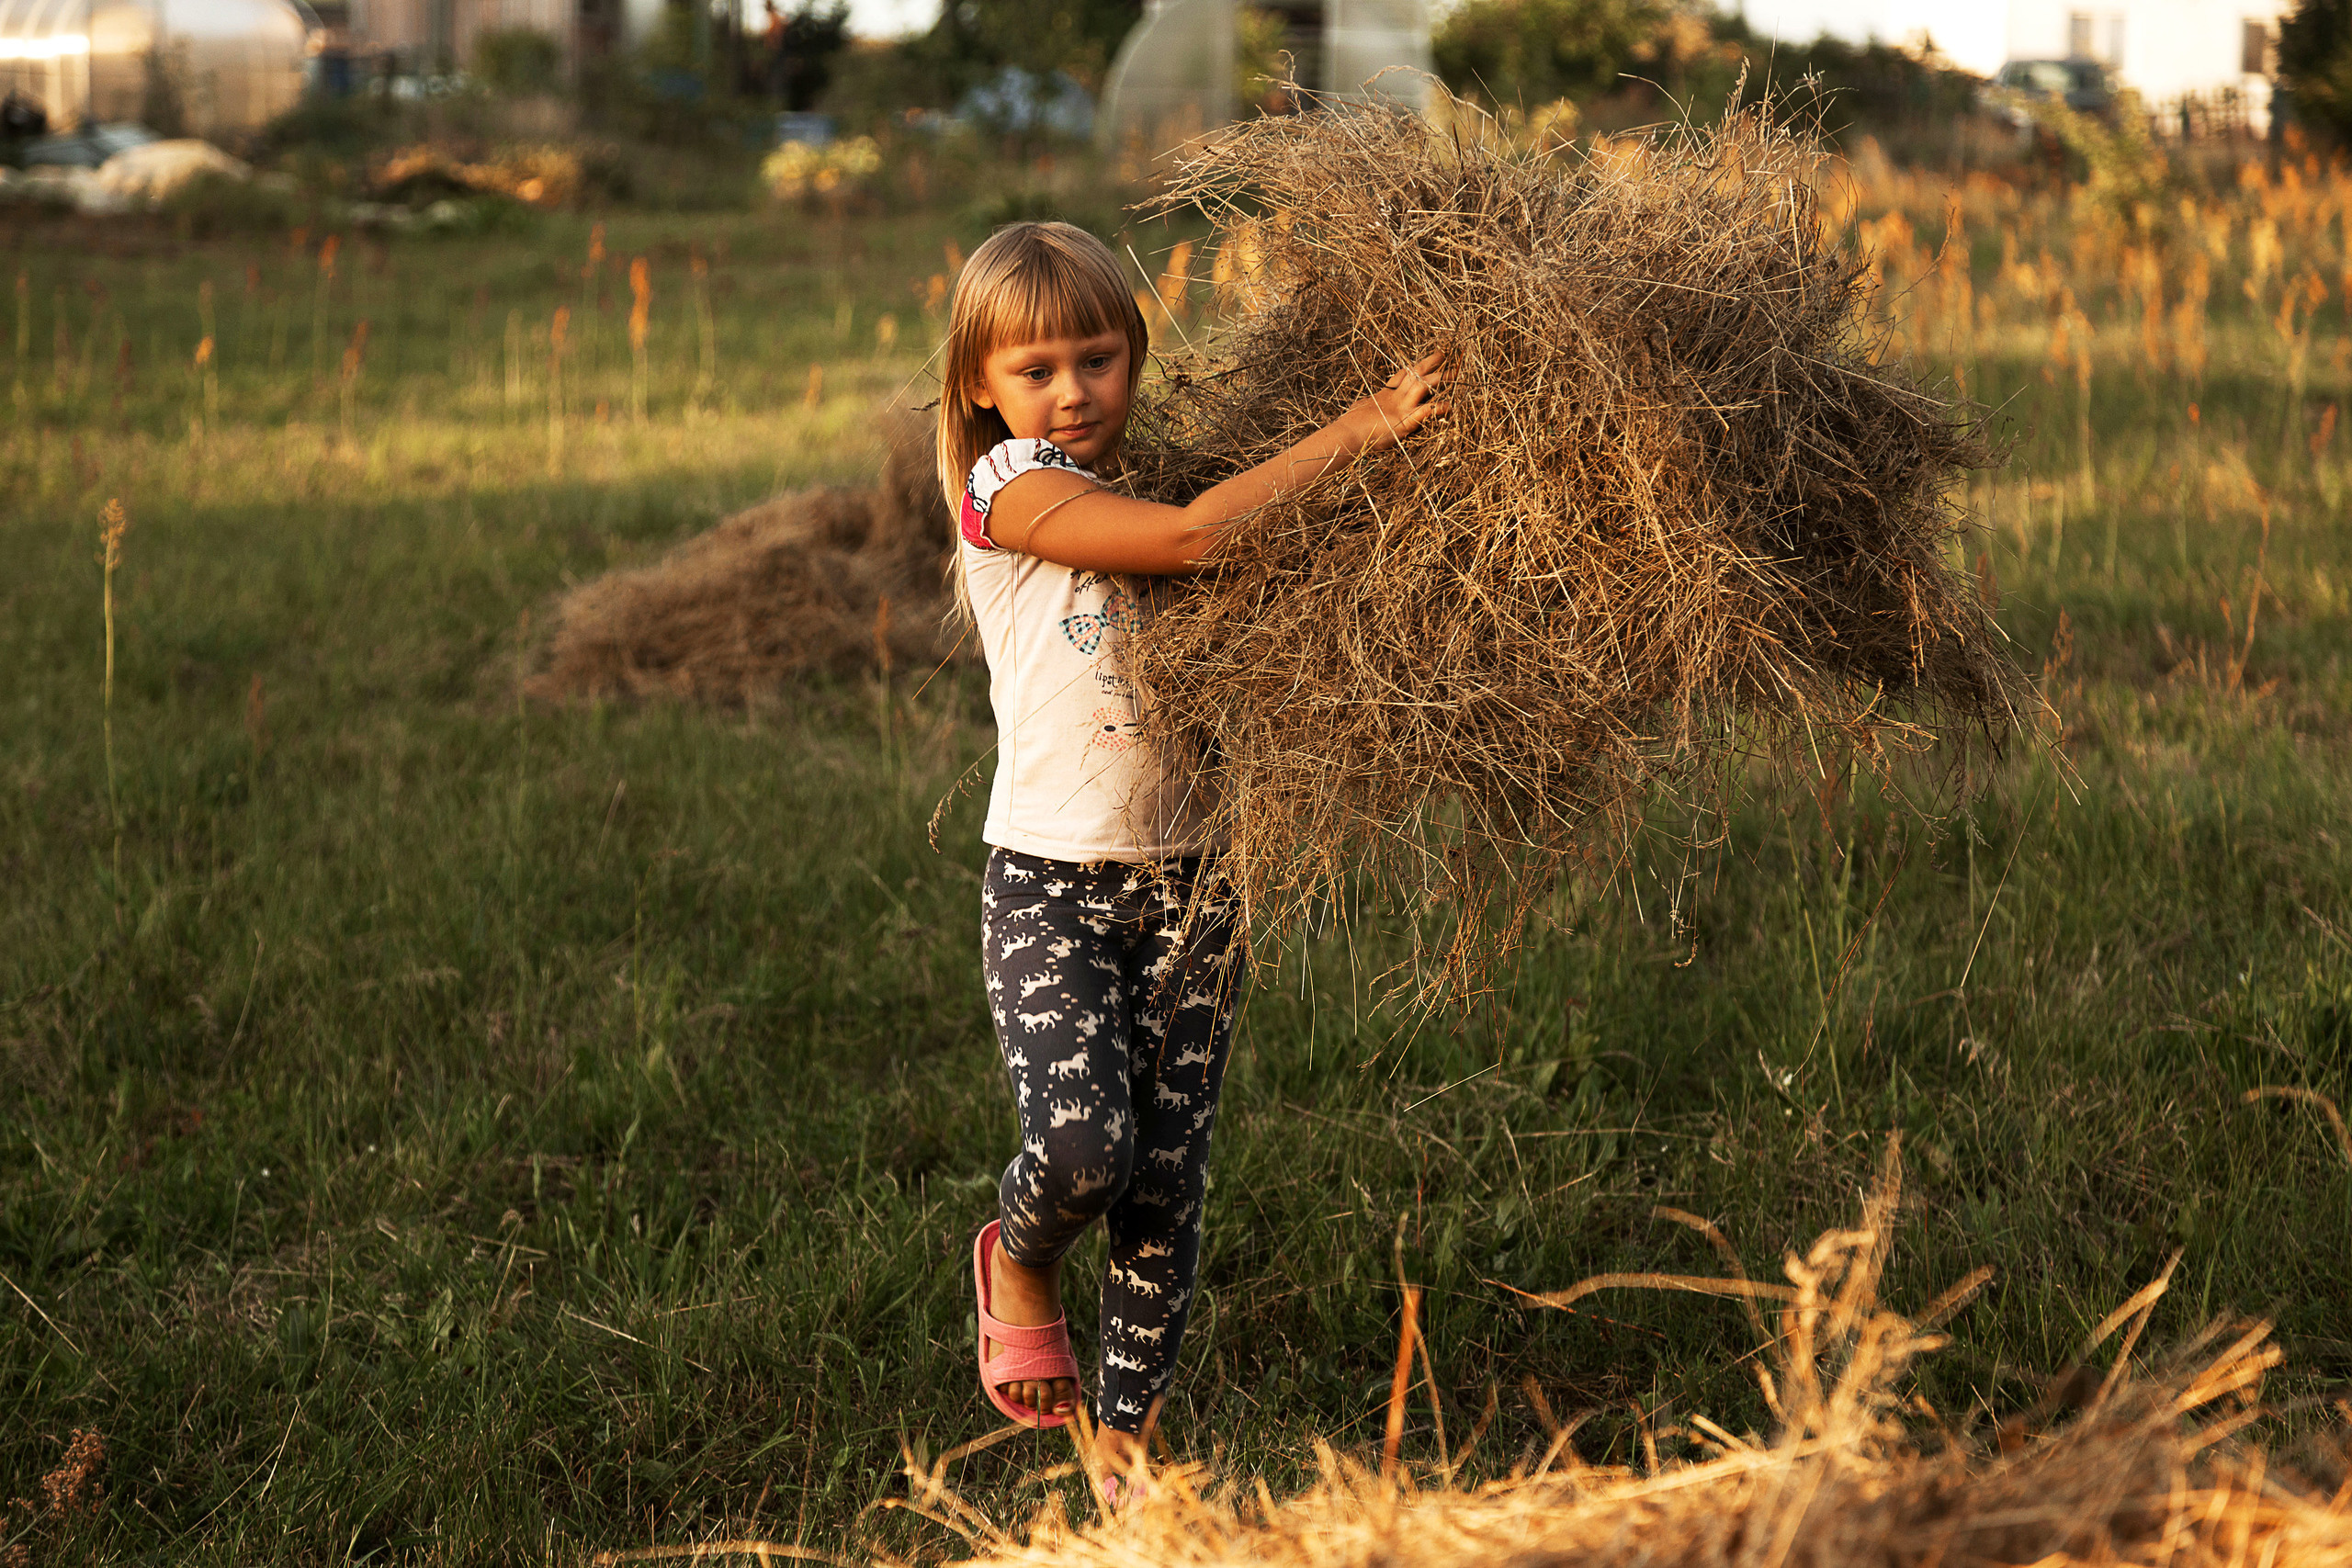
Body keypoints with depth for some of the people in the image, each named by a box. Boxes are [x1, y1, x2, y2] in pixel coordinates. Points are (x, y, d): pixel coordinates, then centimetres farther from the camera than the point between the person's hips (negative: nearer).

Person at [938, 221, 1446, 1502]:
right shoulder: (1009, 486, -10)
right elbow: (1191, 538, -23)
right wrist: (1352, 433, -22)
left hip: (1187, 879, 5)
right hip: (1051, 880, -5)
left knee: (1167, 1186, 6)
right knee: (1083, 1143, -22)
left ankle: (1128, 1433, 22)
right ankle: (1019, 1261, 13)